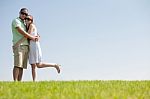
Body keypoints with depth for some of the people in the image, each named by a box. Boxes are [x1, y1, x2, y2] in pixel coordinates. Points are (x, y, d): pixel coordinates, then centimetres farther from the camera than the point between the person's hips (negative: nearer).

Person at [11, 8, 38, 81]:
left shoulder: (23, 24, 27)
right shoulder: (16, 21, 0)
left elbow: (25, 35, 29)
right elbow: (21, 32, -13)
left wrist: (35, 37, 9)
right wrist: (32, 37, -6)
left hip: (25, 46, 8)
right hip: (18, 45, -8)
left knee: (22, 66, 0)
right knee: (17, 65, -17)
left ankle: (19, 82, -4)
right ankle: (15, 81, -21)